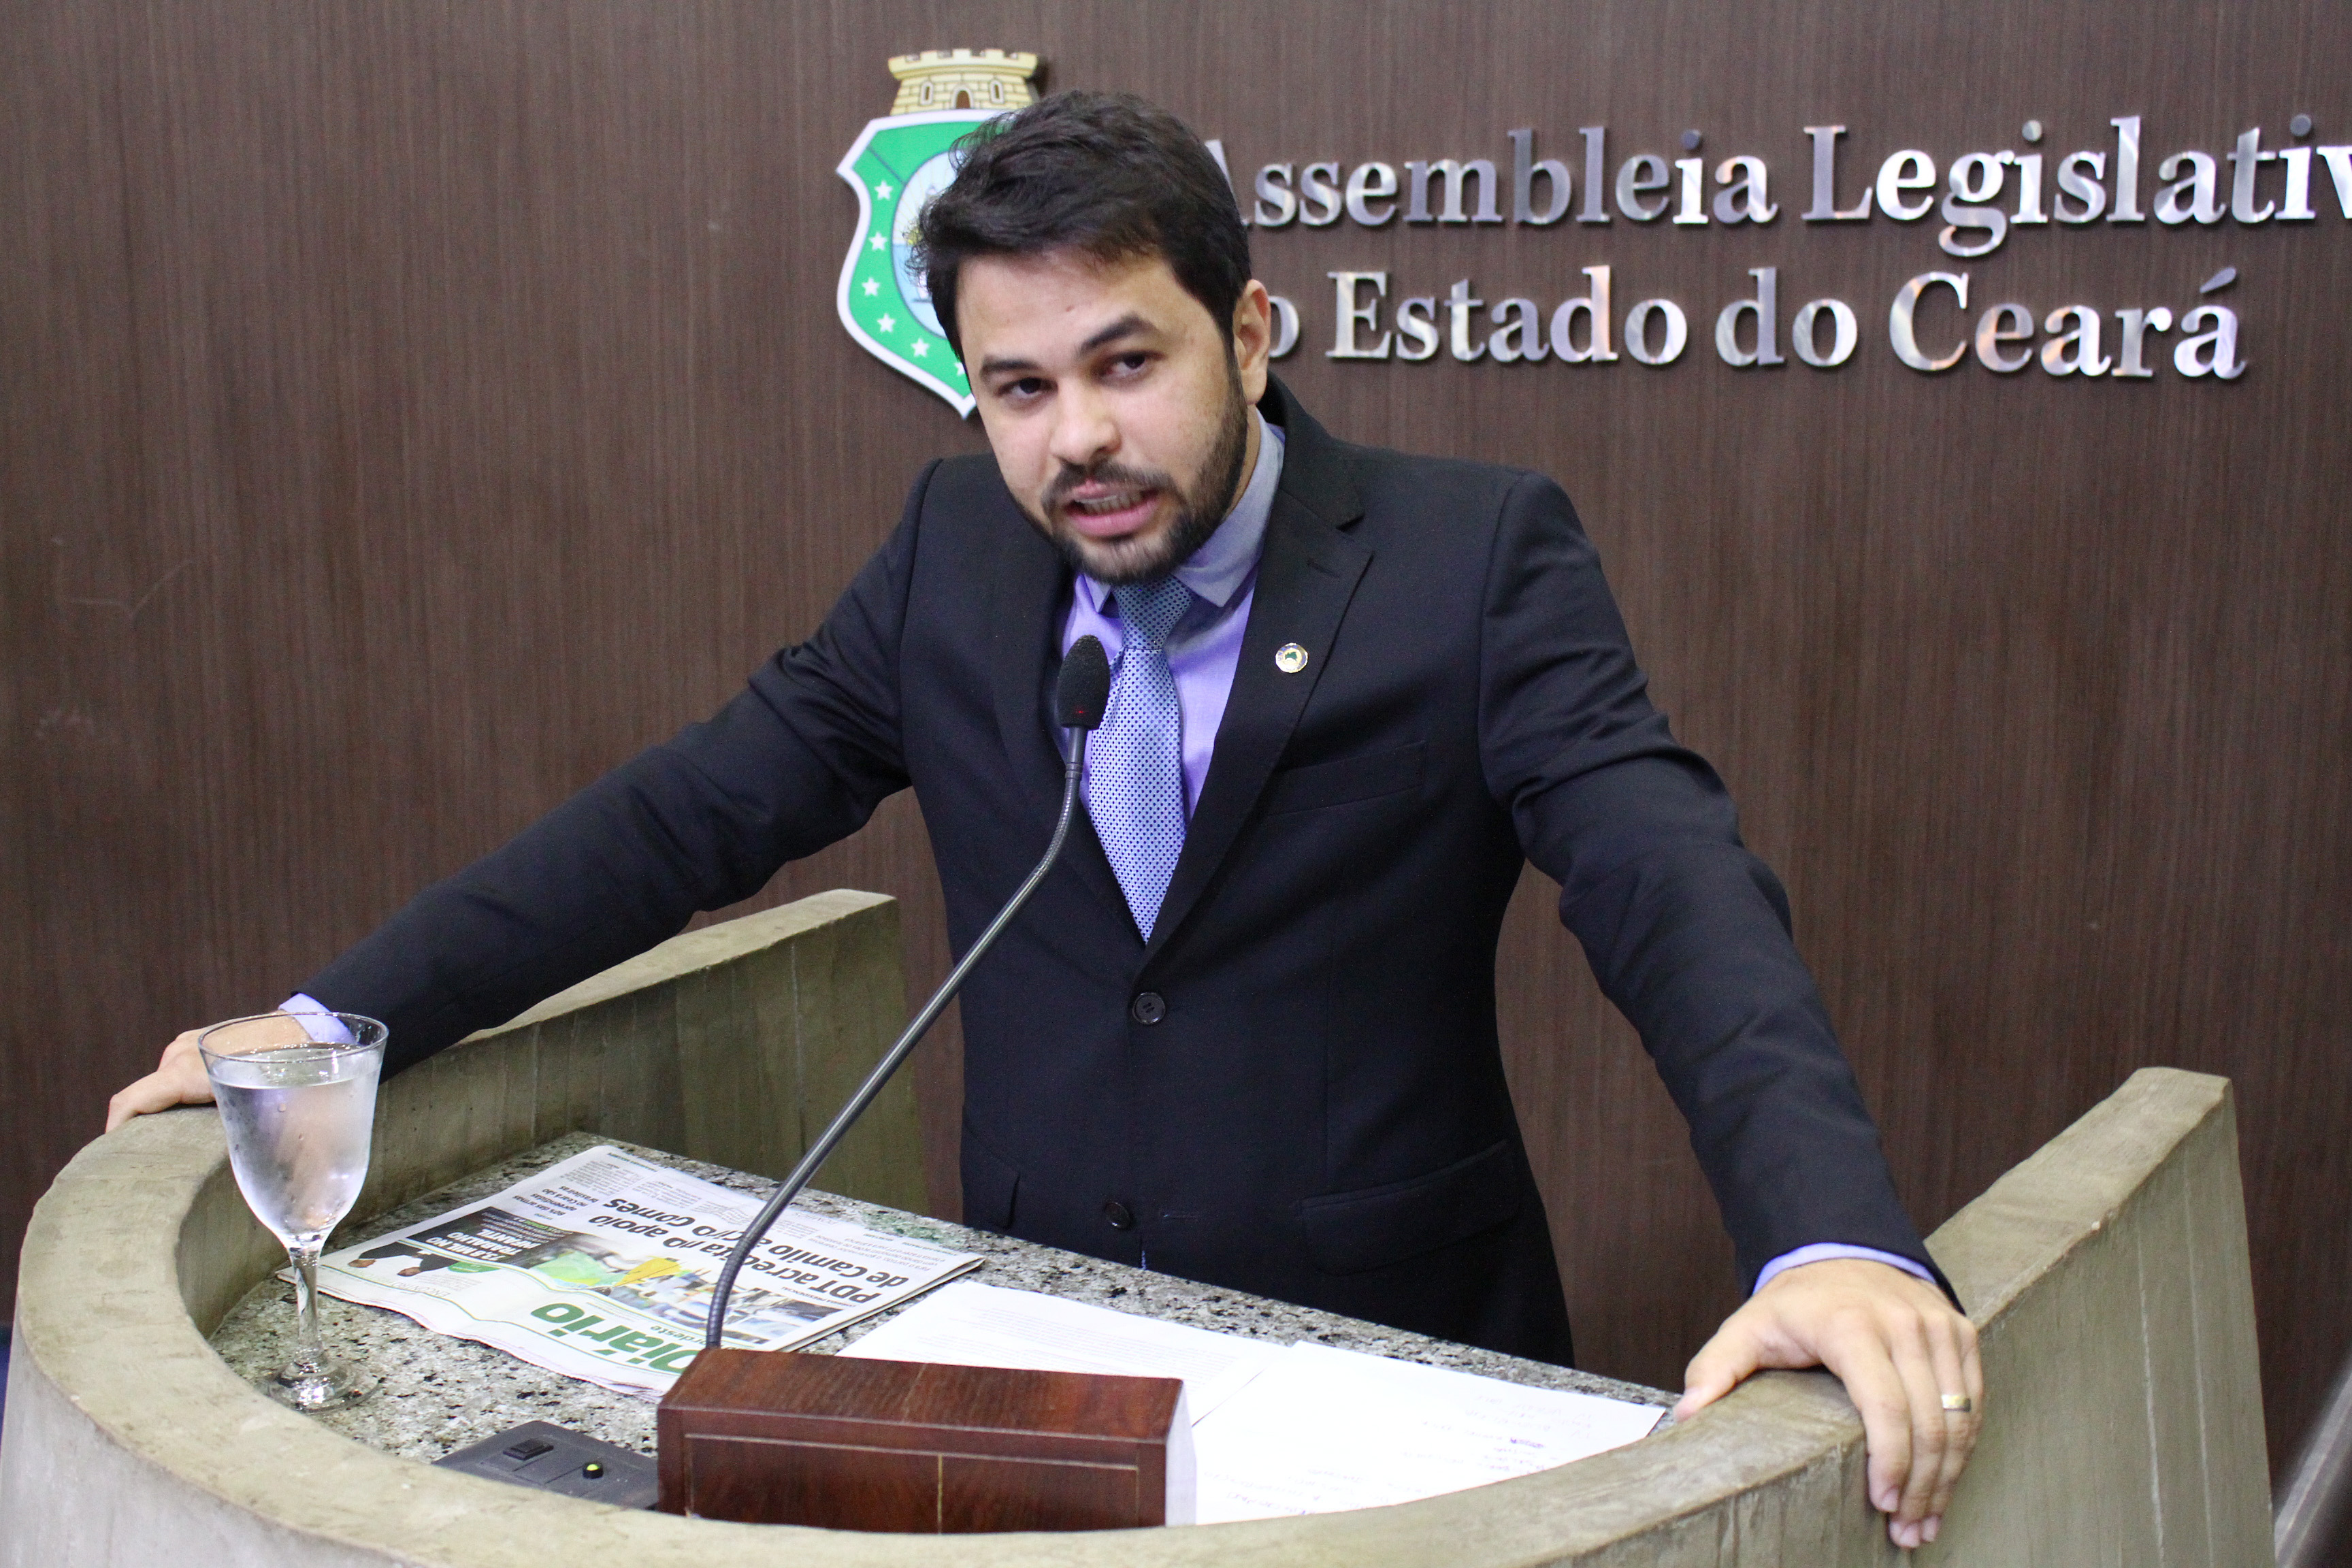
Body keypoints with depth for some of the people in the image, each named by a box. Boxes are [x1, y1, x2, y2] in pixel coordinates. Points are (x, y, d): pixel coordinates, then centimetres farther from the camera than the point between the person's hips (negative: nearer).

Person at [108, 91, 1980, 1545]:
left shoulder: (1478, 555, -11)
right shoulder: (959, 550, 1)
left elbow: (1677, 886, -21)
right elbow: (689, 810, 4)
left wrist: (1835, 1238, -38)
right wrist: (344, 1018, -1)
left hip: (1387, 1371, -2)